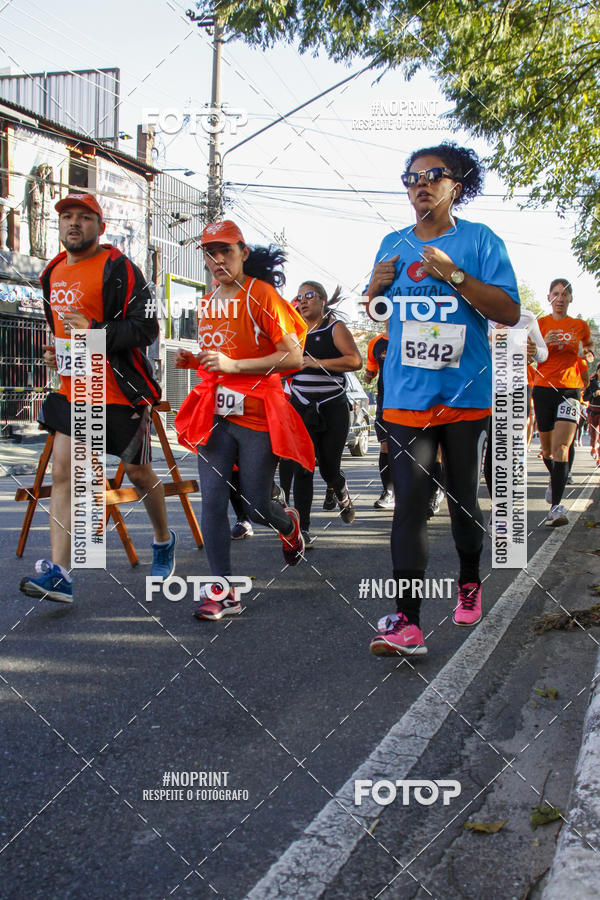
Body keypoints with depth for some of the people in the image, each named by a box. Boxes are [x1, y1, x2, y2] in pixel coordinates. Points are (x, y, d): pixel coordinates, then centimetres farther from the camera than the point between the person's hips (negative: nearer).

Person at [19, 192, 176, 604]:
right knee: (63, 473, -3)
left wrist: (96, 332, -25)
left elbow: (147, 327, -17)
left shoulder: (119, 269, -10)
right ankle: (59, 574, -4)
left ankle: (164, 540, 34)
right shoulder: (53, 273, 14)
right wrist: (53, 352, 11)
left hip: (119, 392, -6)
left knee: (138, 471, 7)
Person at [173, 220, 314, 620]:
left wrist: (233, 365, -19)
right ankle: (223, 591, 3)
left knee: (257, 506, 4)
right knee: (213, 501, -5)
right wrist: (194, 361, 7)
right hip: (216, 414, 6)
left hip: (257, 414, -5)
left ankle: (290, 524, 40)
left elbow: (294, 358, -14)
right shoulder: (207, 305, 14)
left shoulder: (261, 295, -8)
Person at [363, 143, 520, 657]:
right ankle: (407, 620, -10)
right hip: (407, 397, 2)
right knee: (410, 503, -8)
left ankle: (470, 581, 37)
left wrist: (453, 274, -18)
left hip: (466, 396, -1)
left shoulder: (480, 240, 0)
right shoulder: (393, 244, 12)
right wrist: (376, 287, -1)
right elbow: (376, 313, 22)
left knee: (464, 498, 11)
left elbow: (509, 311, -9)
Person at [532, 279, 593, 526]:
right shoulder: (540, 324, 6)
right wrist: (544, 343, -13)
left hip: (570, 389, -1)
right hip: (543, 388, 1)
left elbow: (590, 354, 26)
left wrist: (584, 354, 6)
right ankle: (554, 479, 46)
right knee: (547, 448, 13)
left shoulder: (580, 326, 8)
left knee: (561, 446, -17)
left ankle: (555, 506, -22)